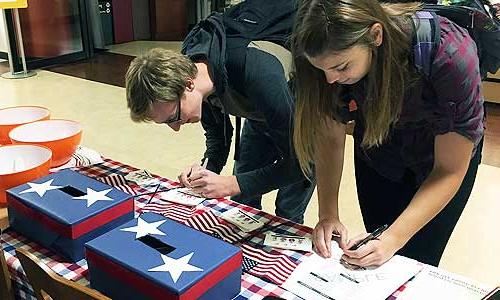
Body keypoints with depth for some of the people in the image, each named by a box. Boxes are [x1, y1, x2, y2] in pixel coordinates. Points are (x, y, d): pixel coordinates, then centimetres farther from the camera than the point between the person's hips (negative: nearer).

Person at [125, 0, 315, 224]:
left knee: (287, 214, -6)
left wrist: (231, 185, -35)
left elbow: (298, 160, -35)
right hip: (261, 114, 6)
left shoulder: (258, 74, -43)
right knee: (242, 205, 6)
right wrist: (208, 171, -21)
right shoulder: (188, 64, -19)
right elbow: (216, 133, -2)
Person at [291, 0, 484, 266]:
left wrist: (393, 239, -33)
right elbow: (330, 138, -13)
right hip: (377, 150, 3)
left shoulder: (450, 56, -36)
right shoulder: (334, 57, -27)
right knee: (377, 264, 7)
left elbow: (449, 170, -26)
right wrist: (328, 214, -23)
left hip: (447, 152, -2)